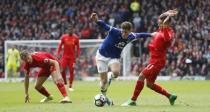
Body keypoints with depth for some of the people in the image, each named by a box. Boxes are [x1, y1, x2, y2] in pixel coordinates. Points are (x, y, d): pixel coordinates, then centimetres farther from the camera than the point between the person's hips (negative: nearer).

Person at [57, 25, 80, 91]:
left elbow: (78, 48, 7)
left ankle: (70, 86, 5)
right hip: (65, 56, 0)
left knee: (71, 71, -1)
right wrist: (58, 54, -2)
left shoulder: (76, 38, 2)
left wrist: (78, 56, 0)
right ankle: (64, 82, 13)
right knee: (62, 70, -11)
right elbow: (60, 46, 6)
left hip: (72, 57, 0)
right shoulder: (64, 37, 2)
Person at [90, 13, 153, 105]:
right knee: (104, 81, -3)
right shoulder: (114, 32, -26)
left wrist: (150, 34, 17)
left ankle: (109, 76, 7)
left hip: (114, 57, 3)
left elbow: (139, 35, 8)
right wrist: (96, 21, -58)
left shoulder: (131, 37, -12)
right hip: (102, 56, -3)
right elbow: (104, 25, -39)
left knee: (116, 73, -30)